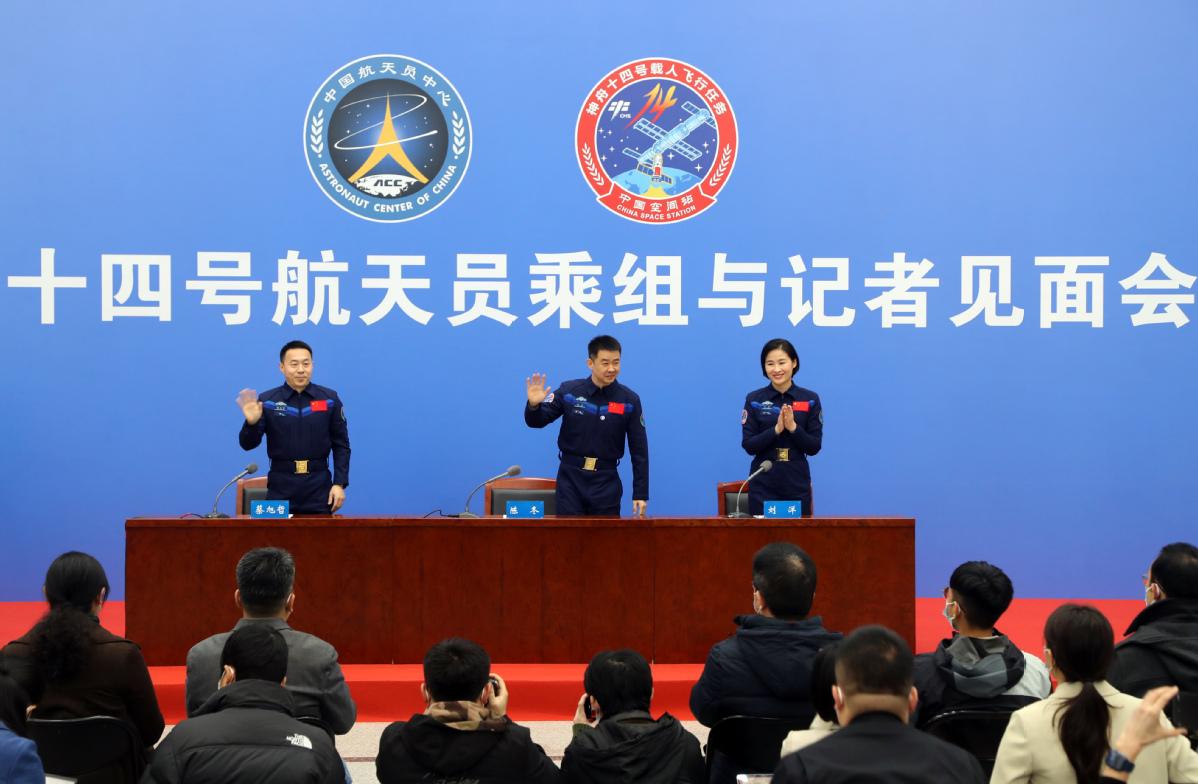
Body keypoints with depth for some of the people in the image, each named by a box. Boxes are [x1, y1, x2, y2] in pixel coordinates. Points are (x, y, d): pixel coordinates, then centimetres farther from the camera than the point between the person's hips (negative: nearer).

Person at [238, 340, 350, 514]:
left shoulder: (329, 399, 3)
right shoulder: (267, 401, 1)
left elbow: (341, 445, 4)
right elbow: (248, 444, -1)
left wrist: (339, 483, -4)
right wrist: (251, 423, -21)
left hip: (319, 488, 0)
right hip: (281, 488, 0)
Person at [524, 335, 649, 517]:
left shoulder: (629, 400, -4)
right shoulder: (569, 391, -4)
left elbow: (639, 450, 0)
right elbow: (536, 421, 1)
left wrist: (641, 493, -2)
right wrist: (534, 405, -23)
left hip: (606, 481, 0)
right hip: (570, 478, 0)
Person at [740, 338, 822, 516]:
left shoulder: (810, 399, 1)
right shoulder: (754, 400, 1)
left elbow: (814, 447, -1)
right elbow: (749, 445, -4)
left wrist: (793, 427, -17)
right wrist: (776, 429, -18)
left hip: (797, 485, 1)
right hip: (763, 486, -1)